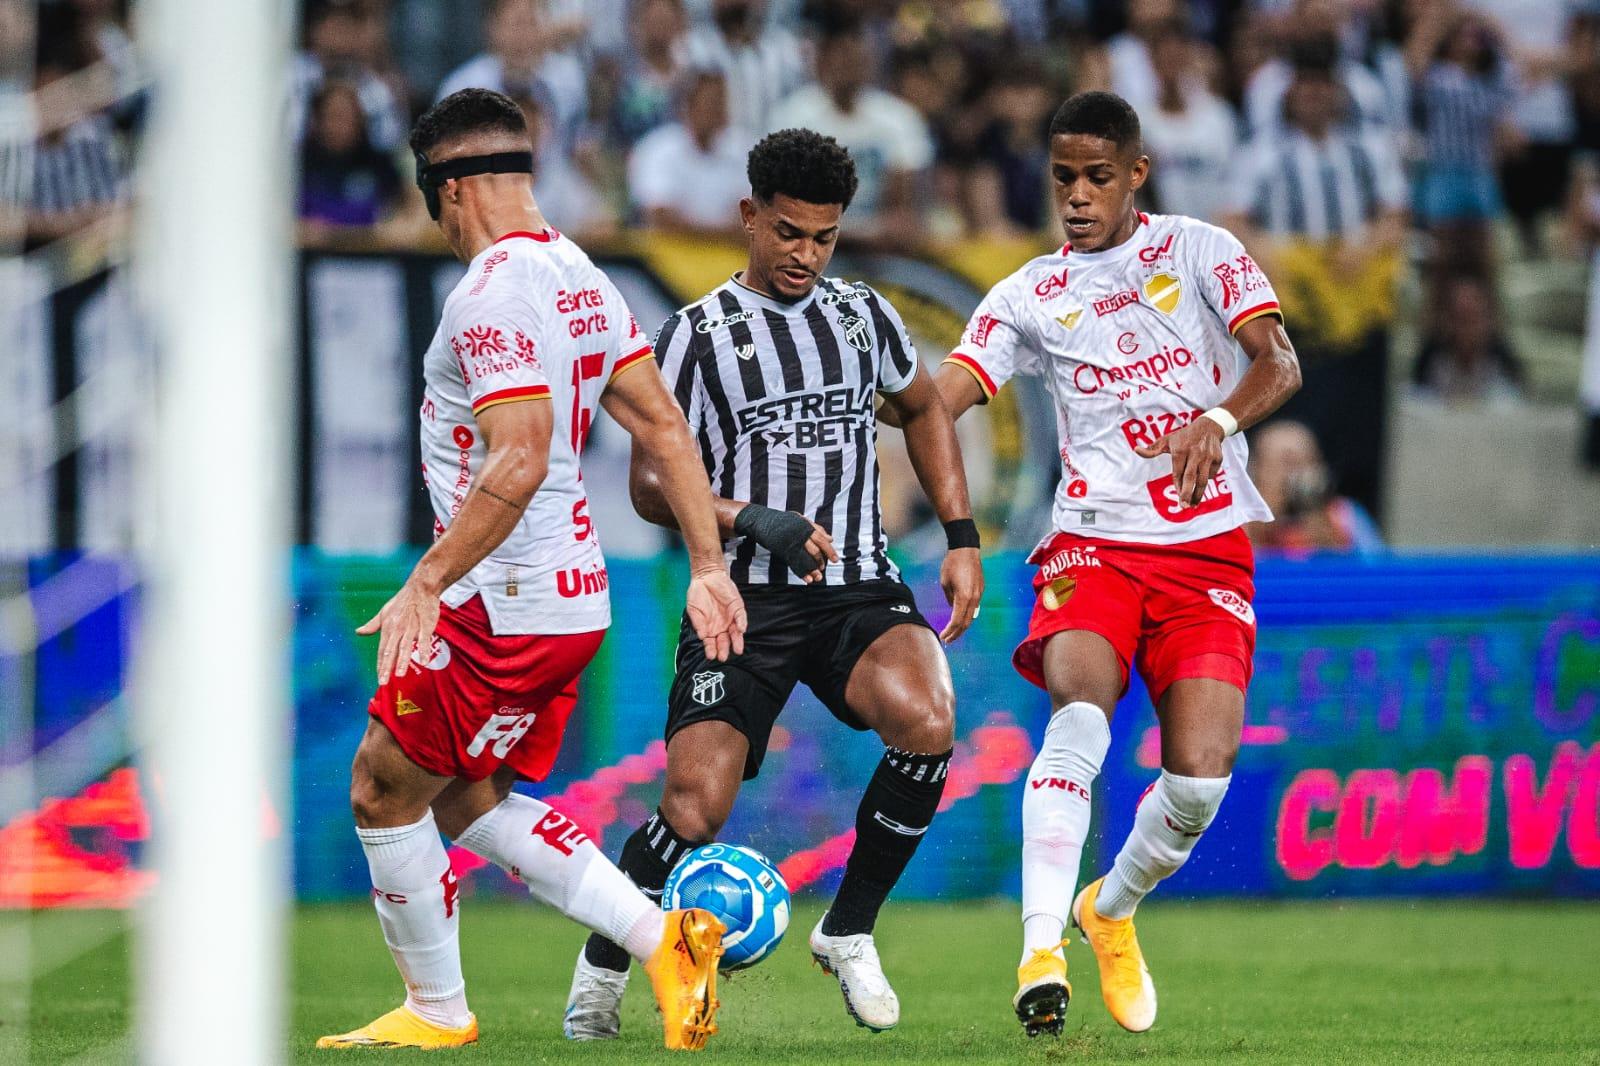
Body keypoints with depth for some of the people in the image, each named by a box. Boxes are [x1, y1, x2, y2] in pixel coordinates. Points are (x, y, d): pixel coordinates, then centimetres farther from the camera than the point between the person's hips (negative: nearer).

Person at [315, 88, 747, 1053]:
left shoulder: (494, 291, -18)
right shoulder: (580, 276, 12)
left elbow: (518, 462, -26)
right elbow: (665, 428, 12)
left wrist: (428, 584, -23)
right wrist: (708, 567, 14)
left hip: (506, 605, -10)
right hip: (572, 596, 10)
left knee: (384, 792, 4)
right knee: (469, 800, 18)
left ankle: (437, 1012, 14)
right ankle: (660, 939, 9)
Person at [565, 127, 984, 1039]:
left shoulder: (863, 314, 12)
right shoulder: (696, 336, 0)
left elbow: (925, 410, 29)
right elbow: (651, 484, -3)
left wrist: (962, 538, 18)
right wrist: (755, 522, -19)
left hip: (862, 594, 3)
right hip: (745, 599, -3)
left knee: (926, 722, -29)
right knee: (695, 810, -17)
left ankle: (849, 931, -7)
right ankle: (605, 963, 14)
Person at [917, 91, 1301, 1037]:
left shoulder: (1200, 250, 7)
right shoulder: (1030, 295, 12)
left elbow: (1280, 364, -5)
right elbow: (936, 398, 4)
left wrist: (1216, 421, -25)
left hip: (1209, 547, 0)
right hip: (1094, 542, 0)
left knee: (1200, 774, -13)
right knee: (1081, 710, -29)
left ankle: (1113, 910, 19)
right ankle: (1041, 954, -33)